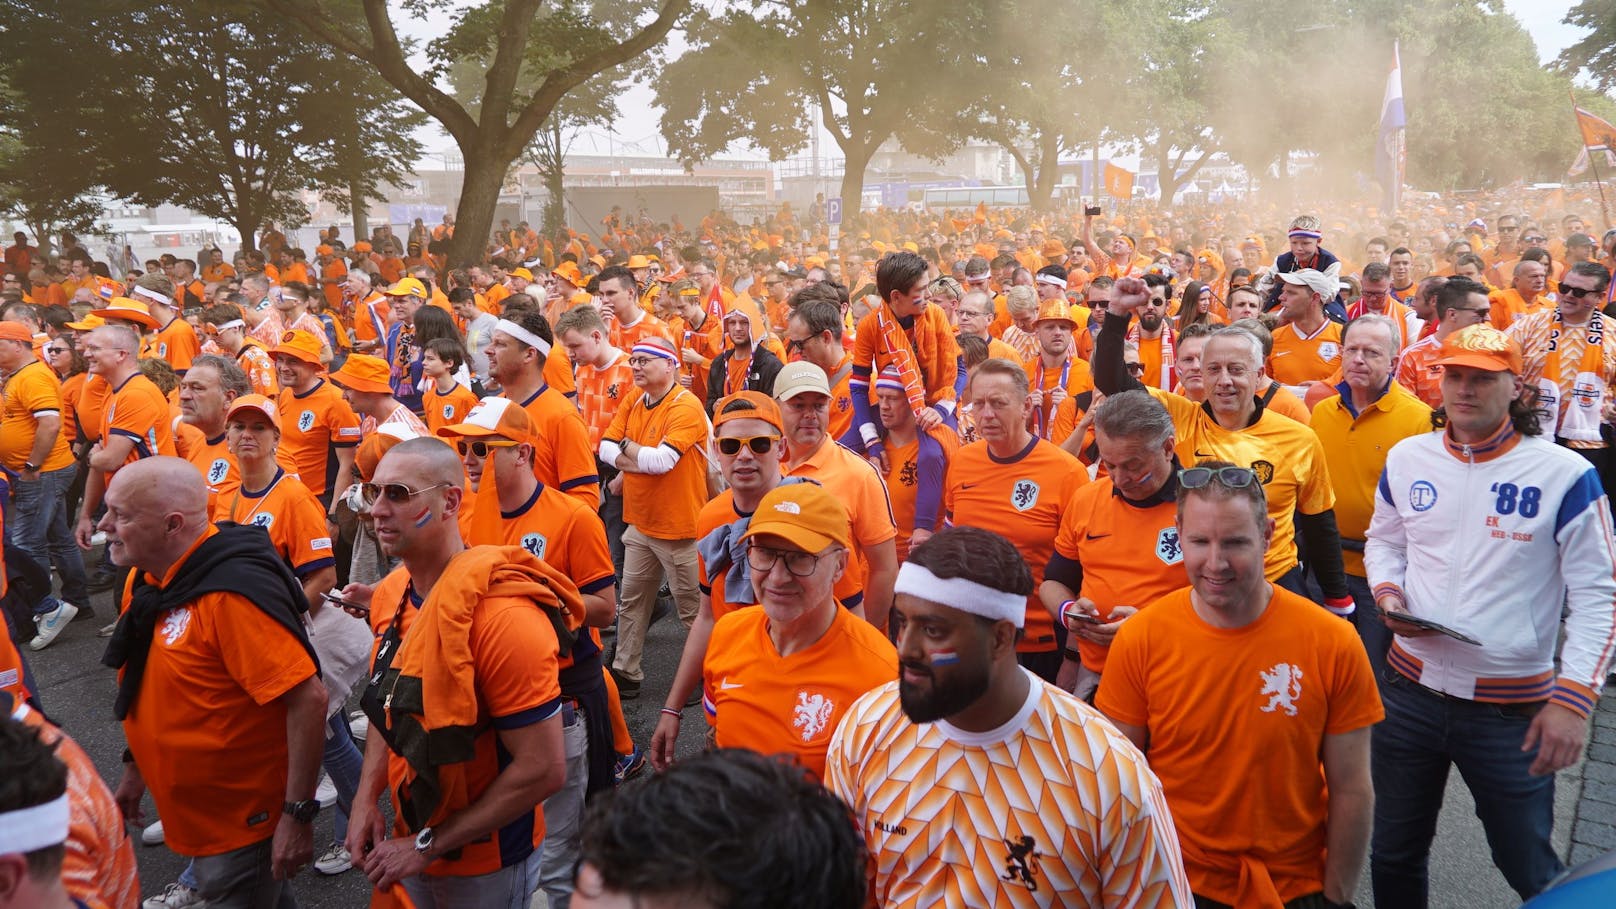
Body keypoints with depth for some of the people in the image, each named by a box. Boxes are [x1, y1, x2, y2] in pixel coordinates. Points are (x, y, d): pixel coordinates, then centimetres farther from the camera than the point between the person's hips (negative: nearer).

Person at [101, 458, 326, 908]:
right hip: (194, 816, 8)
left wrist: (298, 815, -26)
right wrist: (135, 766, 19)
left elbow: (308, 698, -29)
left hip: (245, 821, -8)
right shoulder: (146, 577, 0)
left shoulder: (232, 592, -28)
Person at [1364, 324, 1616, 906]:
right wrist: (1387, 594, -4)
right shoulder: (1407, 459, 2)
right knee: (1394, 856, 18)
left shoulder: (1565, 475, -10)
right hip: (1410, 691, 4)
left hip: (1514, 708, -3)